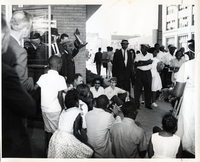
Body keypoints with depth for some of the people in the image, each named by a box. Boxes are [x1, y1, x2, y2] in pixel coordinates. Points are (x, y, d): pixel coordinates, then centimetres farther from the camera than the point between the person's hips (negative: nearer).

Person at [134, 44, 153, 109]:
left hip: (147, 73, 0)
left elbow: (150, 62, -14)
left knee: (148, 89, 5)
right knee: (137, 89, 0)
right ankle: (136, 104, 9)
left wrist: (141, 62, -14)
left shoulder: (150, 55, 4)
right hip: (139, 73, 0)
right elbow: (136, 64, -9)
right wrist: (145, 63, -14)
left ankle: (148, 104, 16)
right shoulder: (138, 55, 3)